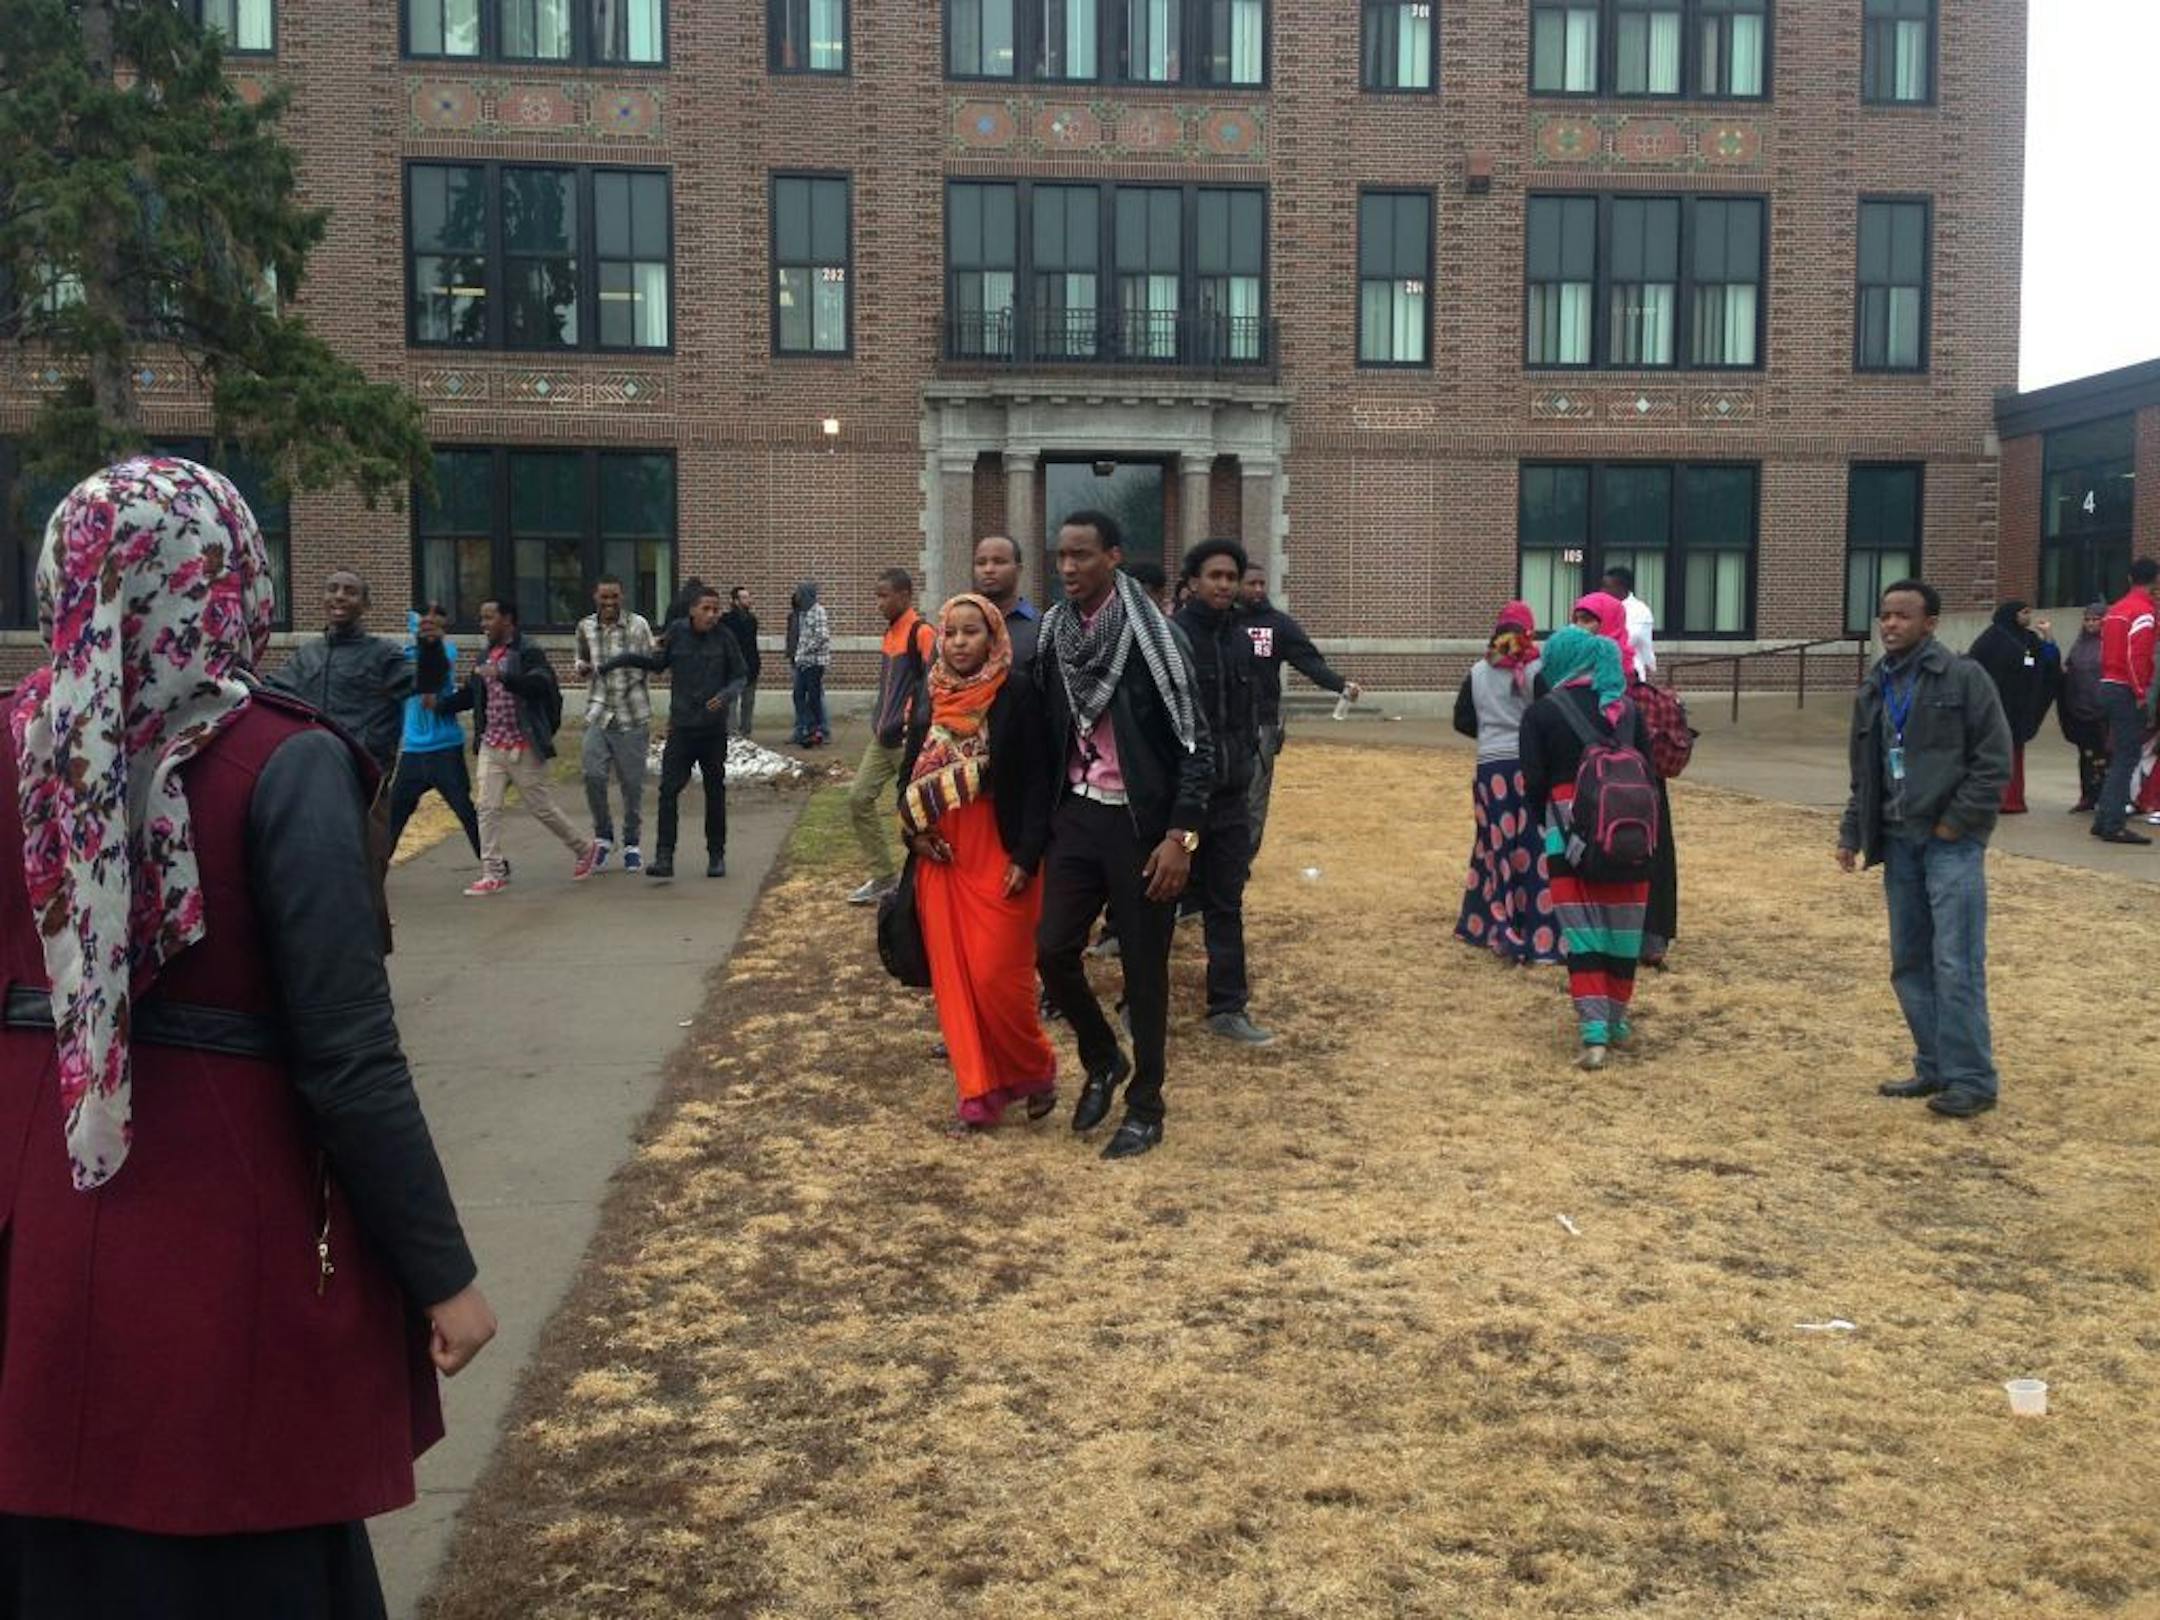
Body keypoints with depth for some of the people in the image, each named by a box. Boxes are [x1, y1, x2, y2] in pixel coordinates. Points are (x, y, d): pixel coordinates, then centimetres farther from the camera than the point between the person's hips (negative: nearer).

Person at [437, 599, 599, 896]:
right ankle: (493, 873, 3)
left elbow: (540, 685, -28)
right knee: (488, 808, -1)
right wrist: (439, 705, 10)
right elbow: (470, 693, 23)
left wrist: (503, 676, -40)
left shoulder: (528, 654, -11)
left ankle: (586, 850, 23)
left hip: (523, 749, -7)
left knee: (543, 808, 3)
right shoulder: (486, 657, 13)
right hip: (490, 747, 7)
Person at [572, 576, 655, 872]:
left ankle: (632, 844, 20)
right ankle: (603, 836, 11)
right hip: (598, 713, 2)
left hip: (632, 716, -2)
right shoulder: (585, 627, 7)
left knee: (632, 782, 4)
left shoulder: (637, 624, -2)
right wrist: (582, 670, -2)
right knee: (593, 775, -10)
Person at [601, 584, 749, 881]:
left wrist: (726, 695, -17)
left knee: (715, 792, 9)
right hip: (681, 725, 1)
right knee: (669, 790, -8)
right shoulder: (677, 631, 0)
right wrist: (624, 659, 3)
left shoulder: (724, 637, -4)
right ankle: (664, 857, -8)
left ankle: (716, 855, 22)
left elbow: (740, 676, 2)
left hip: (714, 727, -1)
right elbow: (658, 662, 15)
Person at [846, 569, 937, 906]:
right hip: (883, 738, 9)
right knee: (859, 798, 7)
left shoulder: (922, 632, -13)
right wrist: (880, 721, 17)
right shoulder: (891, 633, 13)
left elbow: (932, 683, -18)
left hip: (908, 740, -9)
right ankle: (883, 877, 16)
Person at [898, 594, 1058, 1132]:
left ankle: (1034, 1069, 18)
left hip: (1000, 854, -5)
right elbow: (910, 774, 16)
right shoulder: (931, 698, 8)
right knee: (952, 974, 5)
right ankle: (980, 1088, 16)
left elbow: (1037, 779, -10)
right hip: (940, 855, 5)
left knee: (997, 975, -7)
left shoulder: (1018, 693, -8)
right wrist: (914, 829, -1)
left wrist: (1027, 856, -16)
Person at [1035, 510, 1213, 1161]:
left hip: (1141, 823, -5)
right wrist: (1043, 819, 12)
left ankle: (1145, 1106, 19)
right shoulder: (1053, 635, 4)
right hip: (1076, 816, 5)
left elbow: (1195, 744, -11)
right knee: (1052, 950, 2)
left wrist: (1181, 836, -17)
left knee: (1144, 969, 4)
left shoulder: (1152, 635, -12)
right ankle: (1102, 1060, 28)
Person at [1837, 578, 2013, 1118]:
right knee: (1909, 963, 10)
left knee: (1956, 963, -8)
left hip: (1951, 840, -7)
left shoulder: (1963, 677, -6)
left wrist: (1956, 822, -12)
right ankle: (1934, 1068, 20)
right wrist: (1852, 833, 13)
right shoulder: (1874, 689, 14)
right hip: (1898, 840, 7)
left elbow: (1993, 760, -8)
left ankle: (1972, 1079, 0)